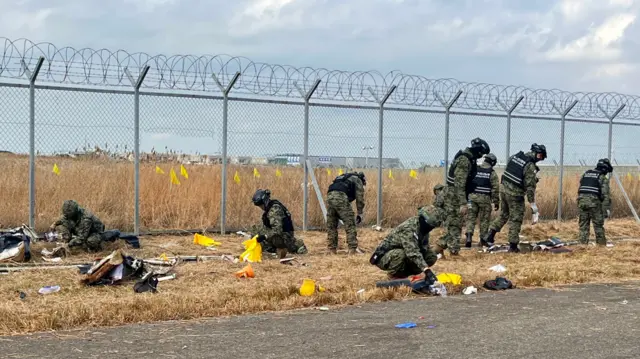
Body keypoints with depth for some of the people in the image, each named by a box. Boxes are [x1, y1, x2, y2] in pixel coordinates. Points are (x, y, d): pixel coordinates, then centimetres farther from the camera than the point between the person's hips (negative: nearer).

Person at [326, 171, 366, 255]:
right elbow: (360, 198, 9)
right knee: (350, 224, -1)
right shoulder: (358, 180, 20)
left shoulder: (345, 178, 38)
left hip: (330, 196, 7)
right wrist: (360, 214, 15)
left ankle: (332, 249, 14)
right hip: (341, 197, -7)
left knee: (331, 226, 13)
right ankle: (353, 249, -4)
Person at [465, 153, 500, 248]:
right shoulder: (492, 173, -4)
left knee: (470, 218, 5)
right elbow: (495, 189, -4)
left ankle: (469, 237, -11)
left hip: (472, 197, 2)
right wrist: (496, 202, 3)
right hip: (485, 198, -2)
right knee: (484, 220, 9)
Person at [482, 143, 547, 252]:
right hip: (515, 194, -7)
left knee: (503, 215, 21)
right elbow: (530, 187, -19)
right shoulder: (530, 166, -17)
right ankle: (513, 246, 10)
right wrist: (534, 207, -16)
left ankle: (488, 237, 16)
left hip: (504, 189, 7)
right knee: (516, 219, 4)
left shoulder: (515, 156, 5)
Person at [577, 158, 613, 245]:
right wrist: (607, 208, -7)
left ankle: (583, 244, 4)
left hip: (582, 201, 4)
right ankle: (601, 244, 13)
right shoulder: (603, 178, 1)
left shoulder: (585, 174, 17)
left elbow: (579, 189, 17)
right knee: (598, 226, 7)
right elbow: (606, 195, -7)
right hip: (594, 202, -4)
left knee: (583, 225, 7)